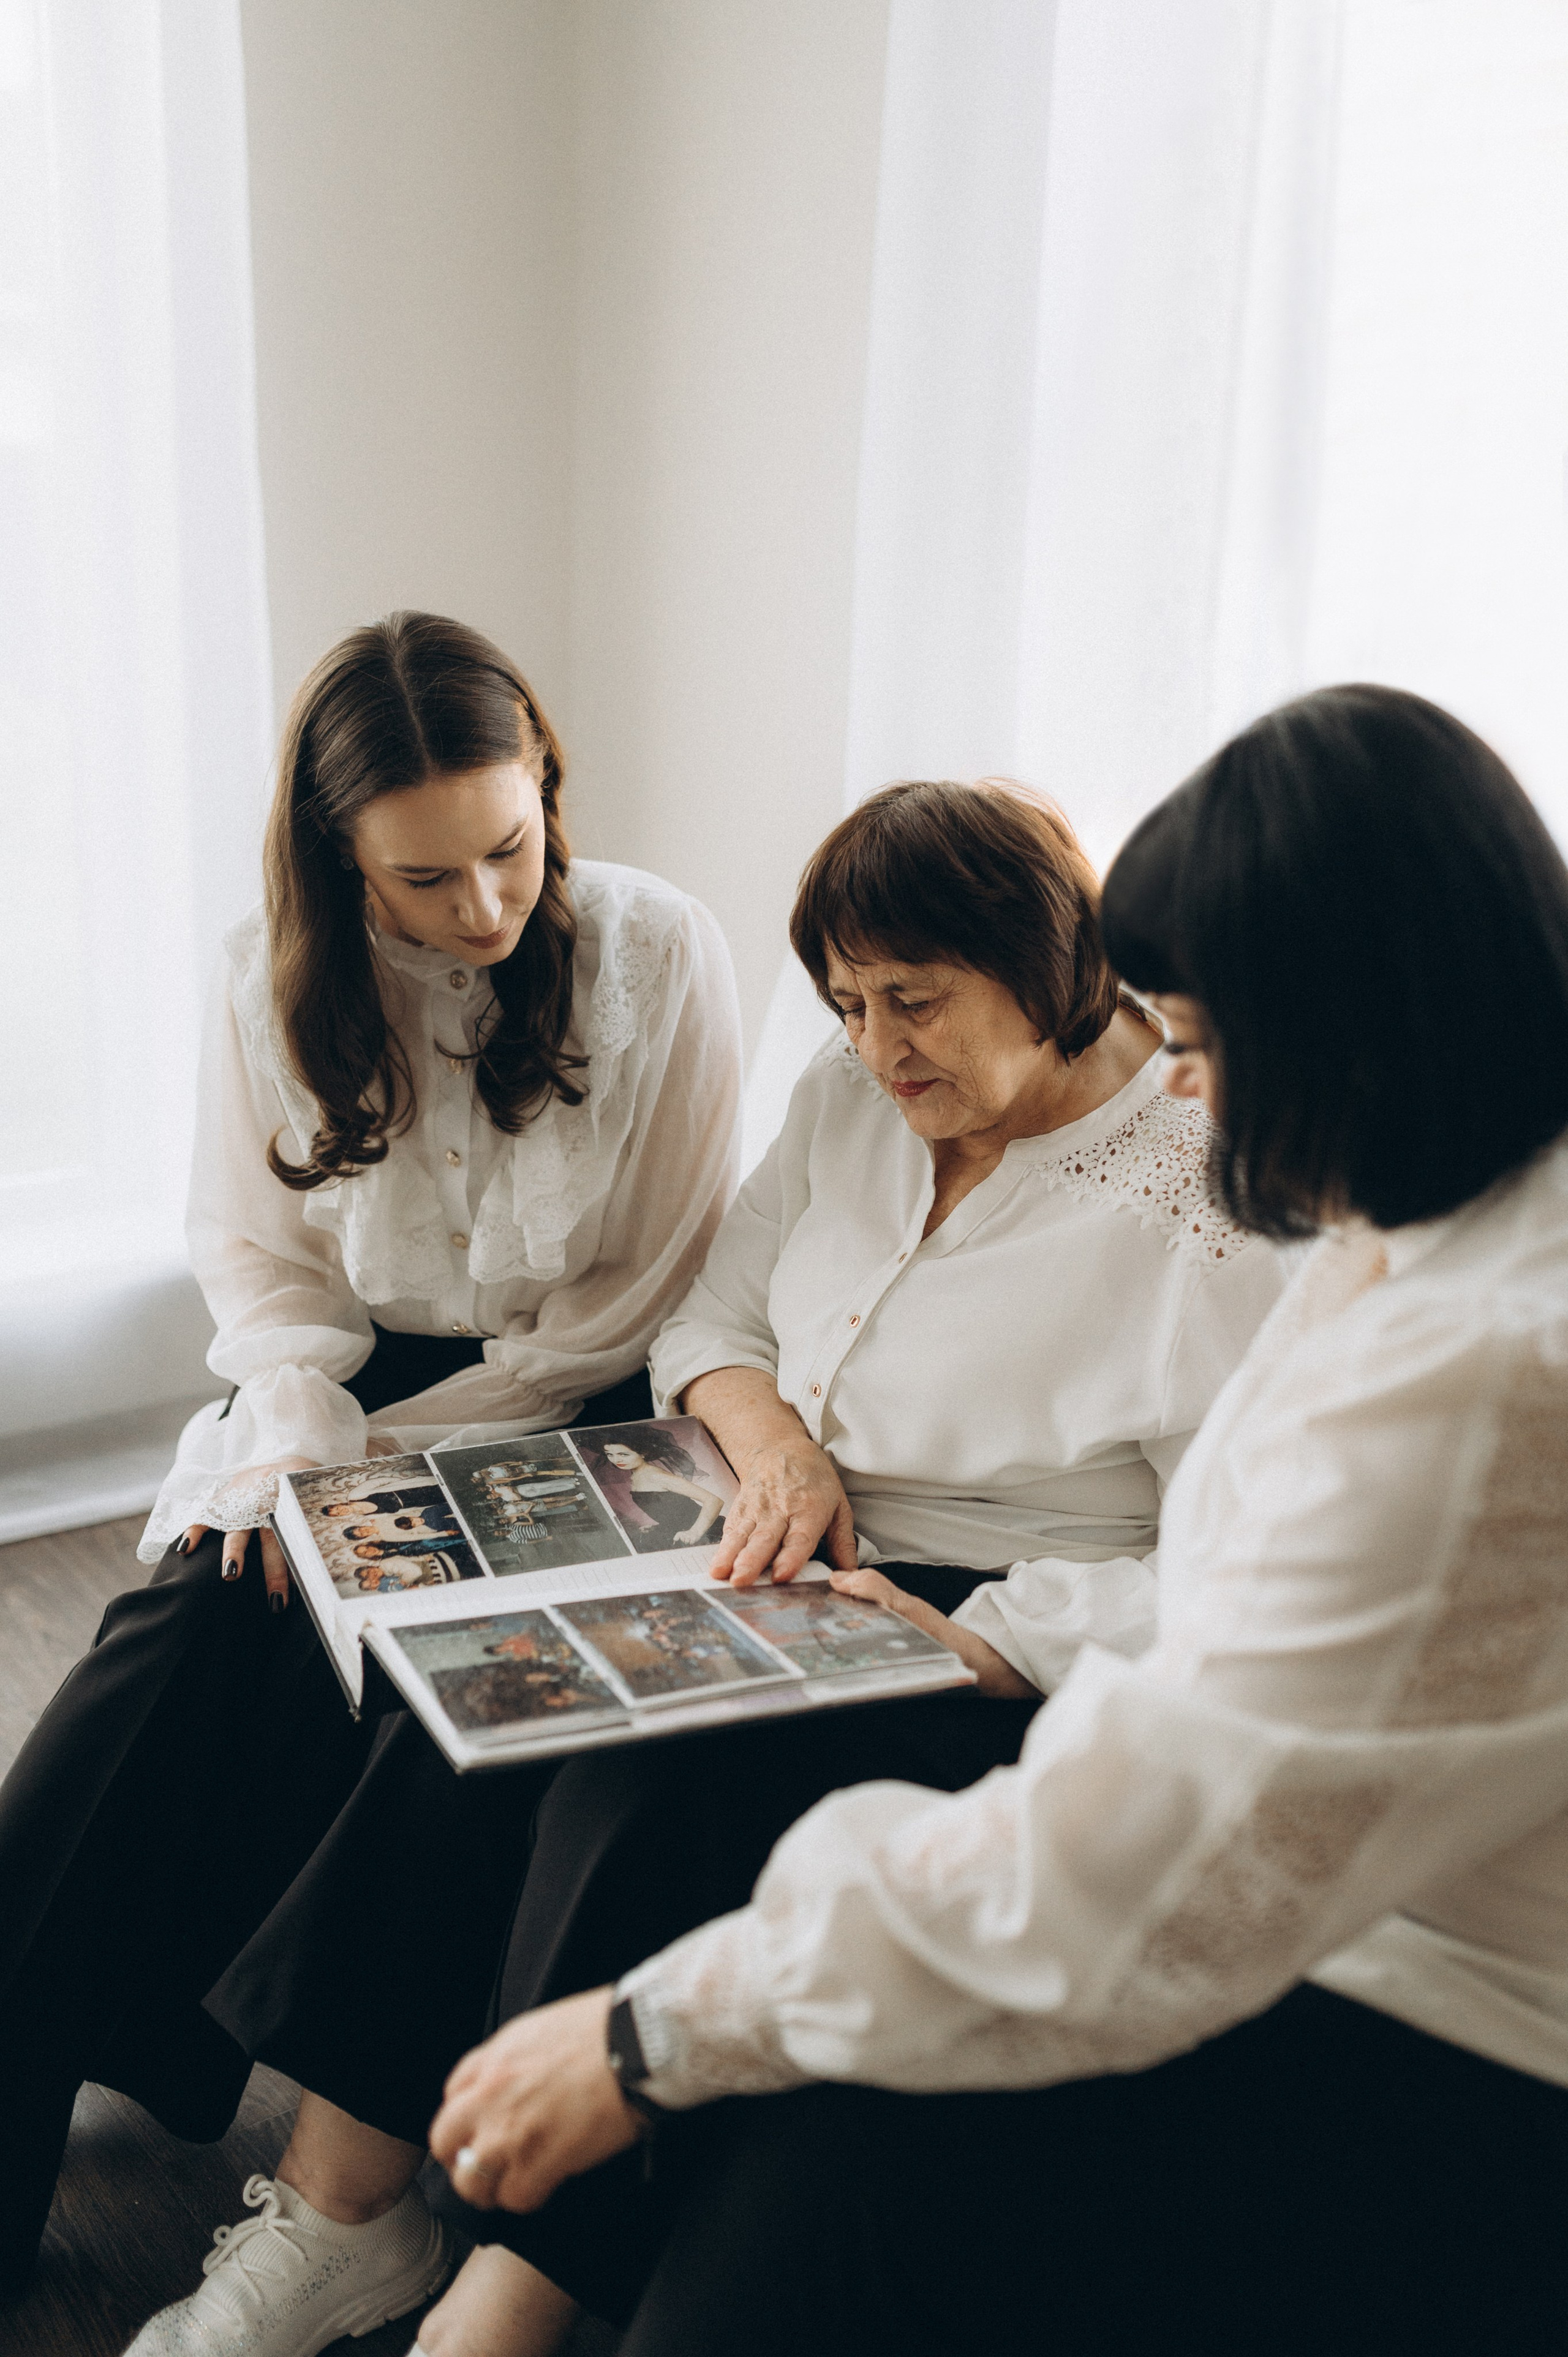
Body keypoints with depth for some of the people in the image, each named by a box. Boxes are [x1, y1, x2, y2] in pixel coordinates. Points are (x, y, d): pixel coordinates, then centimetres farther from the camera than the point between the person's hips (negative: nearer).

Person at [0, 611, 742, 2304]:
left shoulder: (660, 956, -11)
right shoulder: (273, 972, -2)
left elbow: (651, 1290, -7)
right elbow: (253, 1249, 6)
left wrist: (404, 1447, -11)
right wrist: (306, 1450, -13)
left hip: (556, 1415, -3)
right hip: (337, 1389, 3)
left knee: (330, 1663, -25)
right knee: (176, 1628, -21)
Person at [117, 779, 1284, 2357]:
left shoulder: (1208, 1213, -15)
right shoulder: (853, 1097, 7)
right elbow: (713, 1315, 15)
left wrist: (973, 1643, -23)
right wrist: (767, 1429, -7)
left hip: (1012, 1658, -6)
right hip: (793, 1567, 7)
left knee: (647, 1784, -30)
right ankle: (338, 2213, -6)